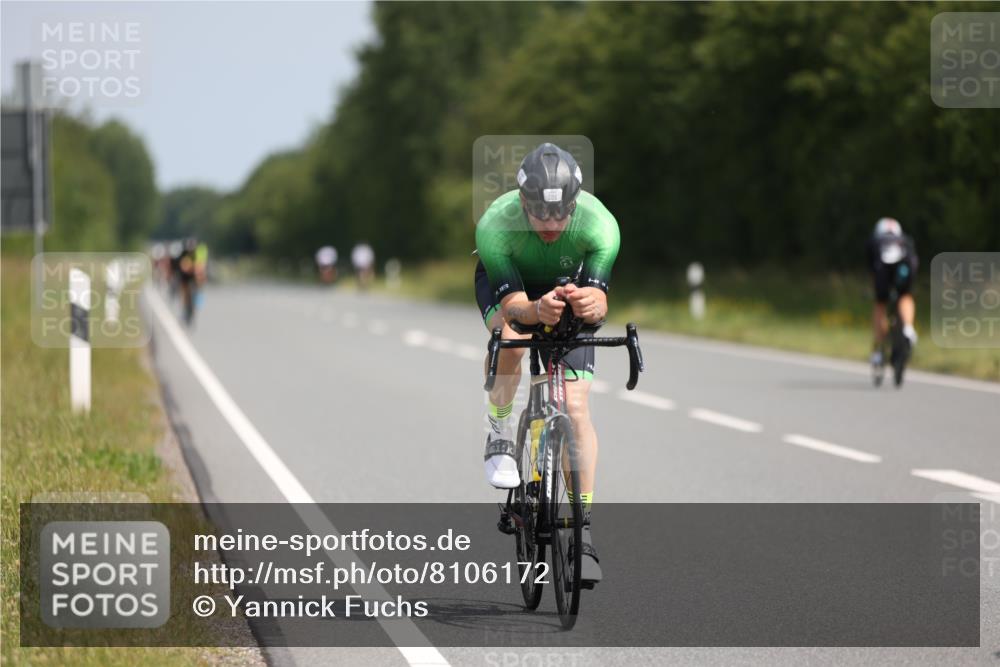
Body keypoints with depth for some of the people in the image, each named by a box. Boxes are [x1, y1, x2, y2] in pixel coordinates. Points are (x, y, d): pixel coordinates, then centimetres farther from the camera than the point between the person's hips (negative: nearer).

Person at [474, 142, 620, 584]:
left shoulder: (599, 225, -35)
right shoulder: (495, 225, -36)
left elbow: (598, 300, -36)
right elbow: (512, 304, -36)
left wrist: (589, 303, -60)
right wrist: (538, 310, -58)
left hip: (568, 286, 1)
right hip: (507, 283, -1)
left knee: (576, 407, -11)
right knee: (509, 337, -36)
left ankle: (582, 526, -4)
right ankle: (500, 437, -11)